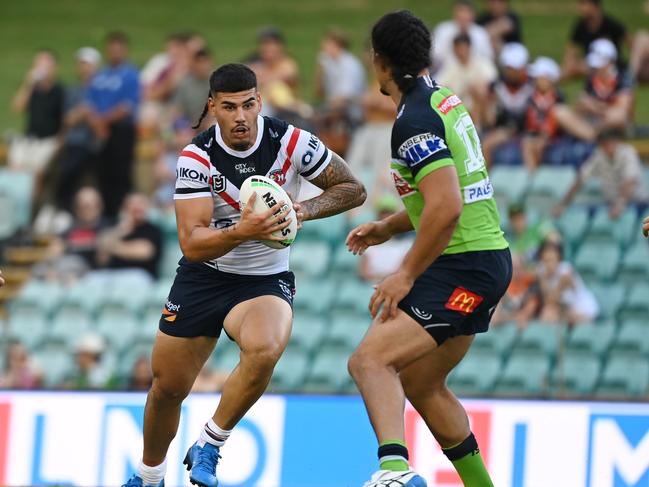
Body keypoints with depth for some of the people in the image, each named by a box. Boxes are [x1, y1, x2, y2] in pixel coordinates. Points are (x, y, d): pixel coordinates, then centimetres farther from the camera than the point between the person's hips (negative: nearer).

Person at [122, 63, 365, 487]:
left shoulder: (290, 142, -14)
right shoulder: (197, 156, -16)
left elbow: (353, 190, -3)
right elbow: (191, 243, -24)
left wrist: (301, 210, -20)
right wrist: (241, 233, -43)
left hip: (265, 279, -1)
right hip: (203, 276, 1)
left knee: (265, 351, -33)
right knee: (168, 388, 8)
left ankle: (209, 447, -12)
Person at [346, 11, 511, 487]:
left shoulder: (414, 122, -17)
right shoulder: (446, 100, 14)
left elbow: (447, 207, -26)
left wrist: (407, 274, -19)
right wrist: (388, 226, 23)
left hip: (463, 267, -10)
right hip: (489, 258, 10)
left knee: (370, 360, -23)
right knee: (421, 384, 21)